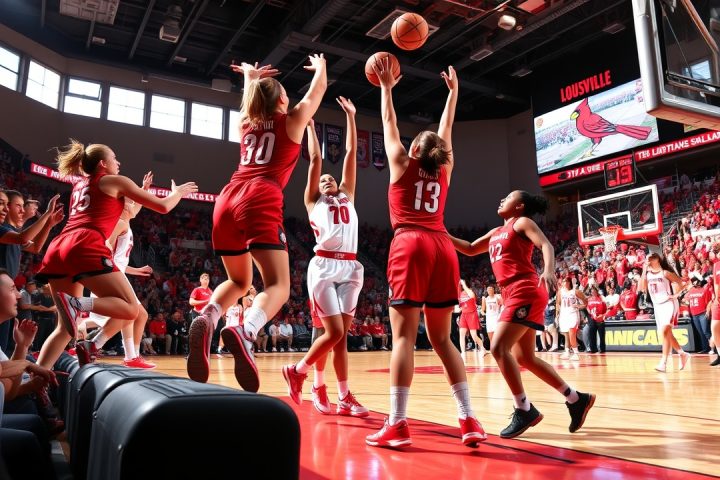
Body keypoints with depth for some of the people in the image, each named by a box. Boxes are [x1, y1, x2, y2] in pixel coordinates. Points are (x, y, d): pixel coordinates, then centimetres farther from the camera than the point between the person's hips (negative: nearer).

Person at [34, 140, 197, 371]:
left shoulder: (79, 184, 31)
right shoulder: (115, 180, 13)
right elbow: (163, 206, 14)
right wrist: (178, 192, 34)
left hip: (58, 249, 8)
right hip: (85, 247, -7)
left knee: (65, 327, 13)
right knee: (130, 308, -8)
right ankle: (76, 303, -33)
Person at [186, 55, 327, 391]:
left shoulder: (247, 122, 26)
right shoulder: (292, 120, 15)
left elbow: (252, 96, 49)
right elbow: (319, 88, 30)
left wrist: (251, 76, 67)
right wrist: (320, 66, 50)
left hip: (228, 200, 6)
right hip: (260, 202, -6)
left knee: (239, 281, 20)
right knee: (278, 286, -12)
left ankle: (206, 319, -11)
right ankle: (244, 332, -43)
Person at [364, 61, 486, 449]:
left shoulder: (402, 165, 12)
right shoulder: (444, 170, 20)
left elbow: (389, 123, 24)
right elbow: (446, 130, 34)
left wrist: (386, 87, 37)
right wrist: (453, 92, 44)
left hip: (410, 246, -4)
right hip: (442, 249, 4)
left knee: (404, 334, -8)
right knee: (442, 338, 8)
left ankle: (397, 424, -10)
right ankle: (469, 420, 3)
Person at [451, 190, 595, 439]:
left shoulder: (522, 222, 1)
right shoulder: (497, 232, 25)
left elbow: (546, 245, -14)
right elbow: (471, 249, 30)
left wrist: (549, 270, -34)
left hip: (526, 293, -9)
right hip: (515, 295, 9)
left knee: (499, 348, -17)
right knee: (524, 358, 11)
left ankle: (524, 410, -8)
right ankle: (576, 399, 21)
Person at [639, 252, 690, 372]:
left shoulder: (665, 273, -8)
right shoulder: (647, 274, 8)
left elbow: (682, 283, -6)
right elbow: (641, 288, -6)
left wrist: (676, 295, -13)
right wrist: (644, 272, -8)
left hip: (668, 304, -7)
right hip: (657, 306, 7)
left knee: (664, 332, -18)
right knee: (667, 334, 14)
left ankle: (663, 363, -18)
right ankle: (683, 354, 32)